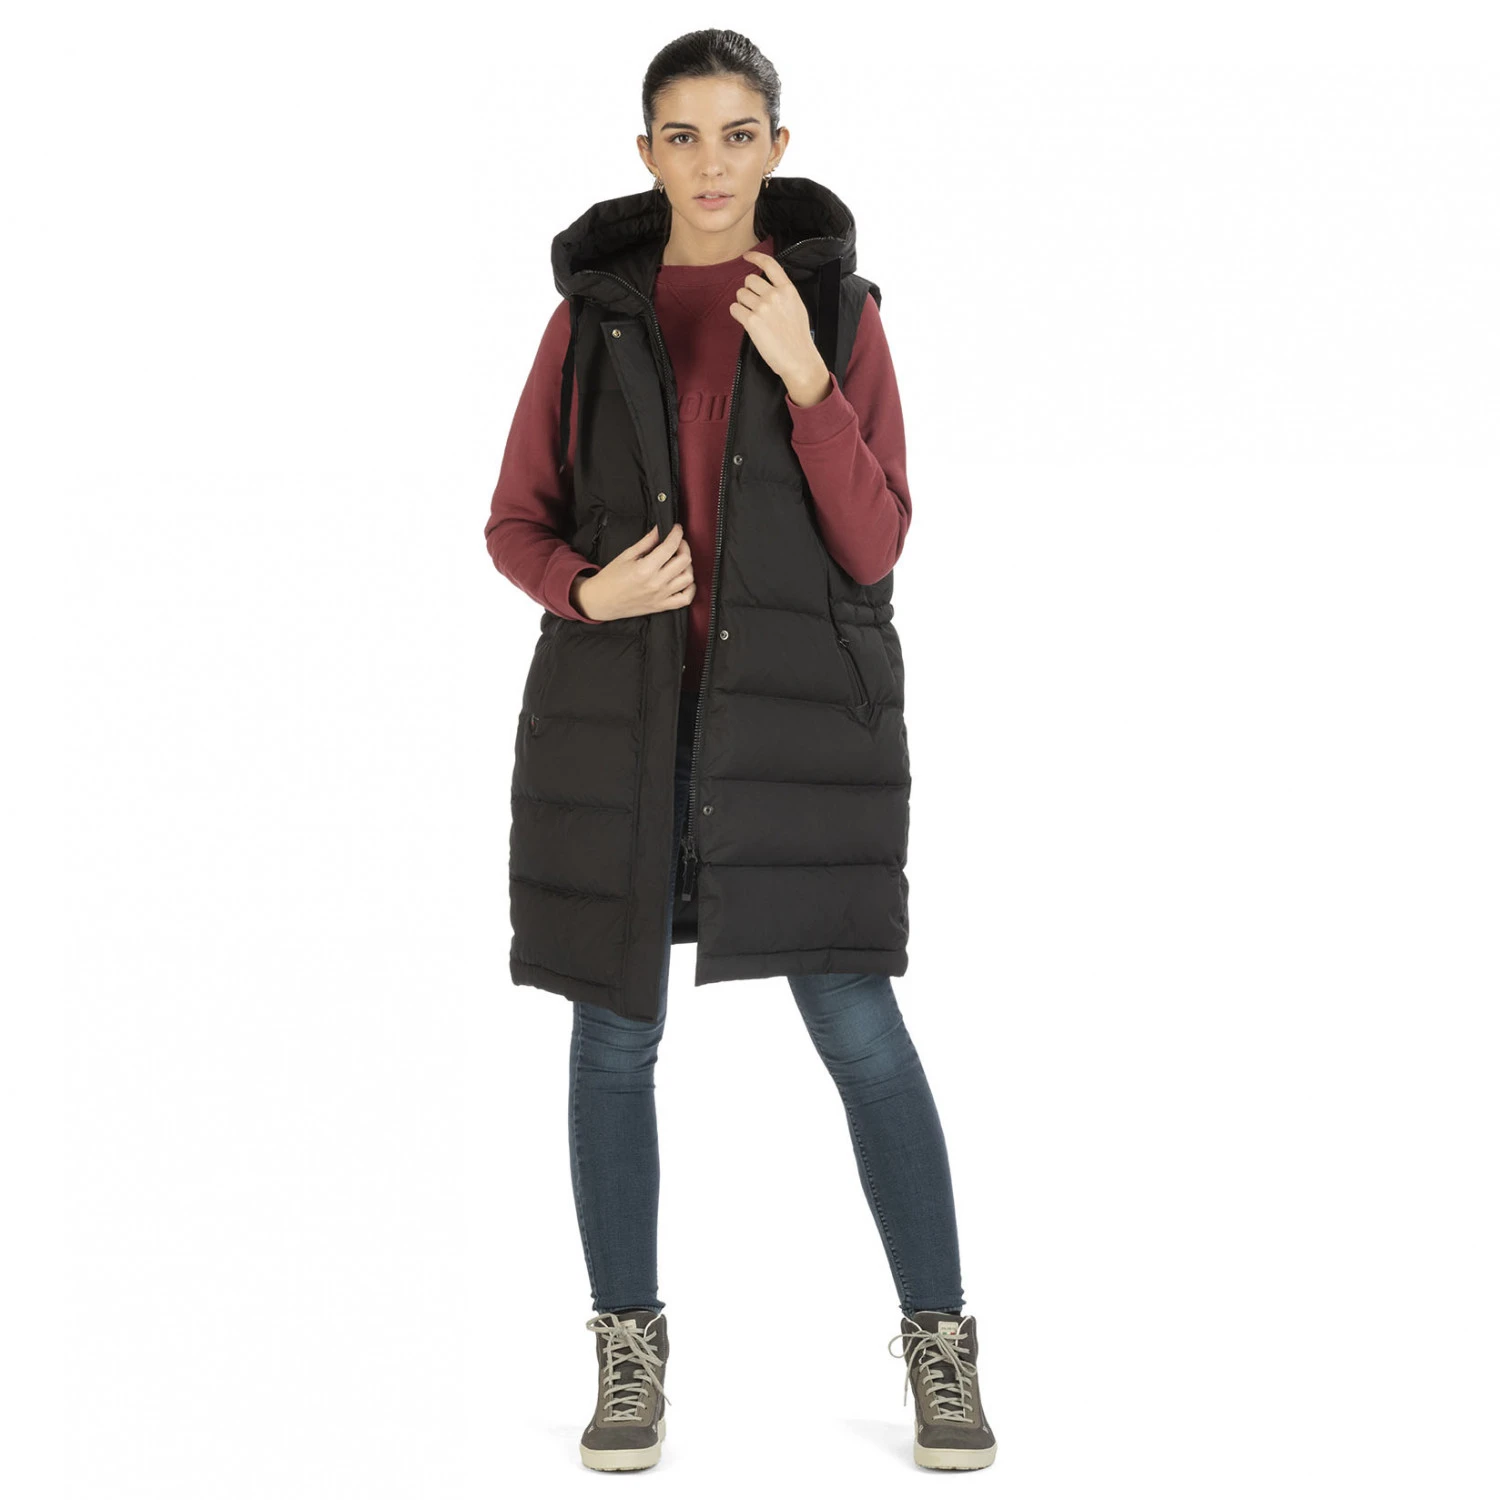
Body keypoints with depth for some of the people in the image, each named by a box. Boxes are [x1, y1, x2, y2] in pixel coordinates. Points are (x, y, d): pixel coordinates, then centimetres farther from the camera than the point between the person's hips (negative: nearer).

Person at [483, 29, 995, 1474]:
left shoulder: (842, 314, 1)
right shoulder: (591, 313, 4)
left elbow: (873, 545, -7)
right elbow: (518, 527, 7)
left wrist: (803, 374, -19)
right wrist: (587, 593, -16)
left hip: (797, 705, -1)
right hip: (619, 703, 1)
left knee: (857, 1027, -5)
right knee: (615, 1032, 3)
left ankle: (940, 1343, 10)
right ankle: (631, 1353, 18)